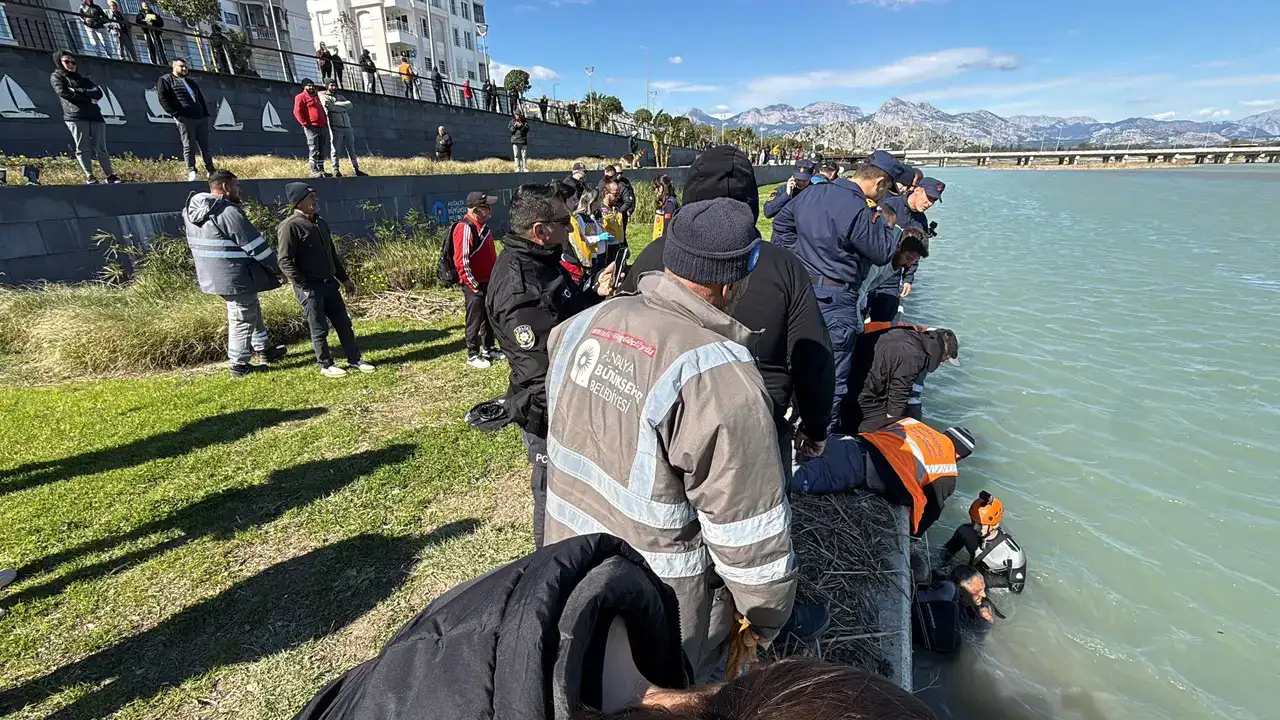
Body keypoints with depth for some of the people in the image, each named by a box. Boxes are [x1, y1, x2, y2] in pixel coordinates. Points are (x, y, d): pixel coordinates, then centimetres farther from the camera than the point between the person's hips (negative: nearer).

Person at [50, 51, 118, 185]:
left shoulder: (83, 79, 28)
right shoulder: (56, 77, 16)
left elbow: (98, 93, 11)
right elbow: (64, 93, -1)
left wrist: (78, 91, -1)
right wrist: (89, 97, 1)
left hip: (95, 115, 3)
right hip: (76, 116, -3)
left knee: (101, 148, -2)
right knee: (83, 149, -8)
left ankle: (110, 175, 0)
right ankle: (89, 177, -10)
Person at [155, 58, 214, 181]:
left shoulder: (191, 82, 28)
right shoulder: (165, 80, 8)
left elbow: (201, 99, 28)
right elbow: (163, 98, -3)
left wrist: (206, 114, 12)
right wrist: (176, 114, -12)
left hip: (201, 118, 6)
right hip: (185, 119, -6)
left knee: (205, 146, 4)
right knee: (189, 147, -6)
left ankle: (210, 171, 8)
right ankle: (191, 172, -5)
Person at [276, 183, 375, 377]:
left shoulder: (320, 222, 12)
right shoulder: (290, 226, -14)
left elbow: (332, 254, 19)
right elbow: (285, 262, -16)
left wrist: (344, 278, 18)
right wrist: (304, 286, -17)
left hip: (329, 283, 7)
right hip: (310, 288, -7)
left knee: (343, 323, 10)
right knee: (320, 329, 3)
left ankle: (354, 359, 20)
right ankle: (326, 365, 17)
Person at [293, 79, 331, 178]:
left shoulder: (317, 96, 25)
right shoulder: (301, 97, 0)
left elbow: (322, 111, 31)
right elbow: (297, 112, -9)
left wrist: (326, 122, 18)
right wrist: (305, 123, -16)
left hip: (322, 127, 7)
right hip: (311, 127, -7)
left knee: (322, 150, 7)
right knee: (313, 149, -9)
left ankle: (321, 169, 13)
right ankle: (314, 171, -7)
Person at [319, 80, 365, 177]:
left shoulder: (340, 96, 21)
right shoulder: (323, 96, 7)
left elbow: (349, 105, 1)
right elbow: (331, 108, -10)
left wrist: (335, 104, -8)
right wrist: (343, 107, 0)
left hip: (348, 127, 5)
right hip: (336, 127, -5)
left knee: (351, 149, 8)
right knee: (336, 149, -5)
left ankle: (356, 169, 13)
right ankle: (336, 169, -2)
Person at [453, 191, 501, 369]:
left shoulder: (483, 226, 11)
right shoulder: (465, 228, -18)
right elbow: (461, 261, -22)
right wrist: (473, 286, -19)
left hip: (489, 282, 9)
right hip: (475, 285, -9)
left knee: (490, 318, 17)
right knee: (475, 321, 1)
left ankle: (489, 349, 31)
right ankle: (473, 355, 14)